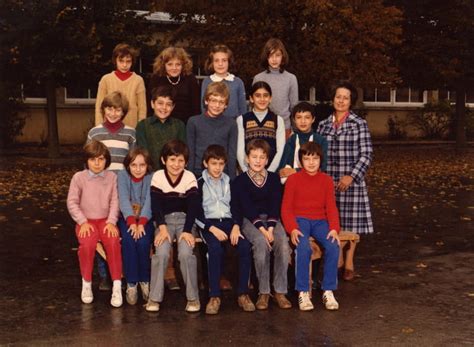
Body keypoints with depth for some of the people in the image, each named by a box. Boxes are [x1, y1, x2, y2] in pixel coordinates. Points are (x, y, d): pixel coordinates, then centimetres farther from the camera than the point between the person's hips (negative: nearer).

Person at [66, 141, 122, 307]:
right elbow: (72, 202, -2)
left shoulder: (112, 177, 3)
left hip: (106, 220, 1)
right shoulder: (79, 177, -1)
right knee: (88, 243, -32)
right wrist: (83, 222, -12)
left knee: (113, 242, -31)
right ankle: (86, 284, -10)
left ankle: (117, 286, -21)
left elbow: (114, 201, 0)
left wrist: (111, 221, -13)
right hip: (86, 221, -1)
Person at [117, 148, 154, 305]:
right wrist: (132, 222, -31)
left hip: (146, 219, 0)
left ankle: (145, 280, -8)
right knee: (128, 240, -30)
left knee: (143, 242, -29)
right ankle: (131, 283, -21)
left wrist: (141, 223, -32)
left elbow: (149, 201, -16)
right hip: (126, 218, 0)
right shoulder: (122, 175, -2)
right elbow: (124, 199, -15)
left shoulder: (152, 178, -3)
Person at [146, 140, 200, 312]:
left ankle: (193, 297, -7)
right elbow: (156, 205, -8)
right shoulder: (158, 177, -6)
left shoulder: (190, 177, -8)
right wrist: (162, 228, -19)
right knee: (161, 252, -23)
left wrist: (187, 231, -19)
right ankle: (155, 297, -9)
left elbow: (193, 206, -10)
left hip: (185, 219, -1)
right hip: (164, 220, 1)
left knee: (186, 253, -24)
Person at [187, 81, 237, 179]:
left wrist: (231, 180, -2)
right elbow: (190, 154, 3)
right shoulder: (194, 122, 0)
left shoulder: (231, 124, 1)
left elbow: (232, 156, 2)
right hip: (198, 174, 0)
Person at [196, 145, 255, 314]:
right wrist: (212, 229, -14)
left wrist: (236, 226, -5)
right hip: (208, 223, -3)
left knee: (245, 246, -26)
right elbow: (196, 213, -1)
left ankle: (243, 293, -19)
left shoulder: (229, 182, 17)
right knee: (215, 248, -34)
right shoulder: (199, 184, 6)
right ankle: (214, 296, -27)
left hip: (228, 221, 3)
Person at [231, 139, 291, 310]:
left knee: (283, 242, -28)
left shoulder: (274, 178, 9)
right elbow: (247, 207, -9)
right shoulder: (240, 180, 0)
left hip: (271, 219, 3)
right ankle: (263, 291, -22)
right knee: (261, 242, -33)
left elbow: (275, 205, 0)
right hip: (249, 220, -2)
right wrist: (262, 229, -21)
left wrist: (270, 228, -16)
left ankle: (280, 291, -18)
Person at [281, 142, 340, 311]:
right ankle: (303, 292, -20)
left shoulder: (326, 180, 10)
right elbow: (286, 208, -1)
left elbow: (331, 207, 6)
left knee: (333, 246, -27)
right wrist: (292, 229, -18)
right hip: (300, 220, -2)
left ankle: (328, 291, -14)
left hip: (320, 221, 3)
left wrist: (334, 228, -12)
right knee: (304, 247, -33)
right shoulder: (293, 179, 2)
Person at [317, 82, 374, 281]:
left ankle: (349, 263, 18)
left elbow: (366, 154, -5)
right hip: (328, 182, 3)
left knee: (351, 221, 4)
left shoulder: (359, 124, -1)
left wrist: (351, 176, -15)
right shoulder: (323, 125, 9)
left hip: (351, 181, -3)